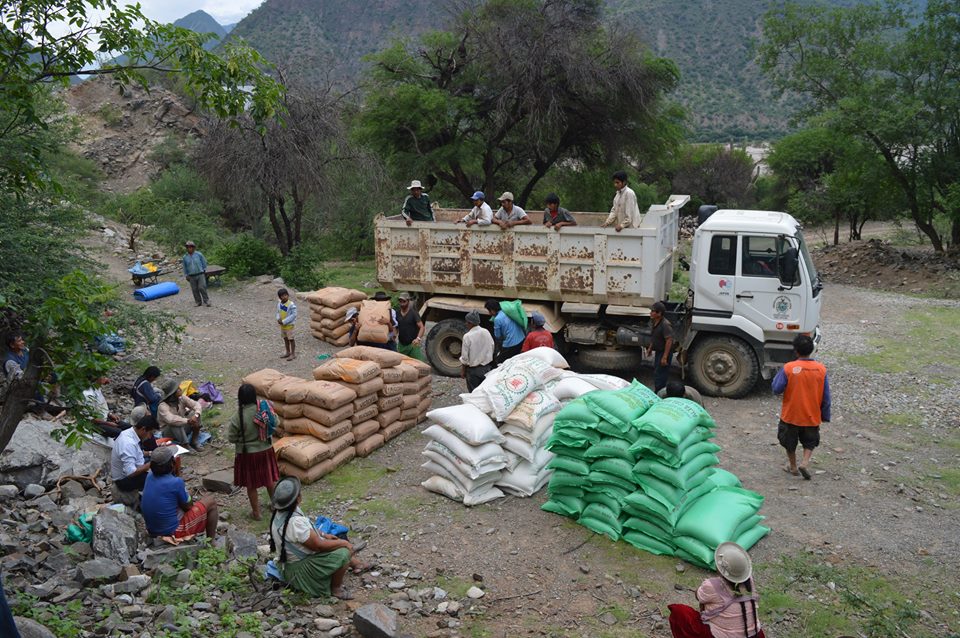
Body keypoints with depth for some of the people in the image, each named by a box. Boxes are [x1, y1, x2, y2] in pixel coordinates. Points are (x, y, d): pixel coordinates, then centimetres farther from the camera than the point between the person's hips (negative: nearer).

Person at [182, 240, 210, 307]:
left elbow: (204, 263, 7)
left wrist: (204, 270, 9)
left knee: (202, 288, -11)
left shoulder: (199, 254, -4)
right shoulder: (185, 257, 3)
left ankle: (206, 301, -1)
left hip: (200, 274, -3)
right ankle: (198, 302, 16)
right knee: (195, 290, 4)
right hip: (192, 276, 3)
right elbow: (185, 267, 13)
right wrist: (186, 275, 12)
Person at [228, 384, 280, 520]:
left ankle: (256, 512, 26)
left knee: (251, 485, 14)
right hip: (266, 450, 4)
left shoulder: (238, 416, -22)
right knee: (269, 479, 24)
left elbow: (231, 438, -13)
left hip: (247, 454, -3)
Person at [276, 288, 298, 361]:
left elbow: (293, 315, -22)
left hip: (289, 325, -7)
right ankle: (288, 352, 32)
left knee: (290, 339, 1)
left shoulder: (291, 304, -21)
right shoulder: (279, 304, 1)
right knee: (285, 338, 17)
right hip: (282, 325, 7)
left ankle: (293, 354, 12)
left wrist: (284, 321, -22)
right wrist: (278, 319, -9)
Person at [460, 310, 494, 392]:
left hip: (473, 370, -5)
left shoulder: (467, 336, -20)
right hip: (486, 368, 5)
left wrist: (463, 370, 0)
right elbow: (492, 348, 5)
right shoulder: (486, 332, -5)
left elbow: (465, 356, -13)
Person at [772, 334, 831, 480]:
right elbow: (826, 396, -4)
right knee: (810, 442, 23)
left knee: (790, 442, 21)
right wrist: (825, 416, 7)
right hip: (812, 416, 2)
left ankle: (792, 466, 34)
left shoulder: (788, 368, -19)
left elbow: (777, 389, -13)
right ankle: (805, 462, 4)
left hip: (790, 415, -2)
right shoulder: (821, 369, -10)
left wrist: (778, 374, 3)